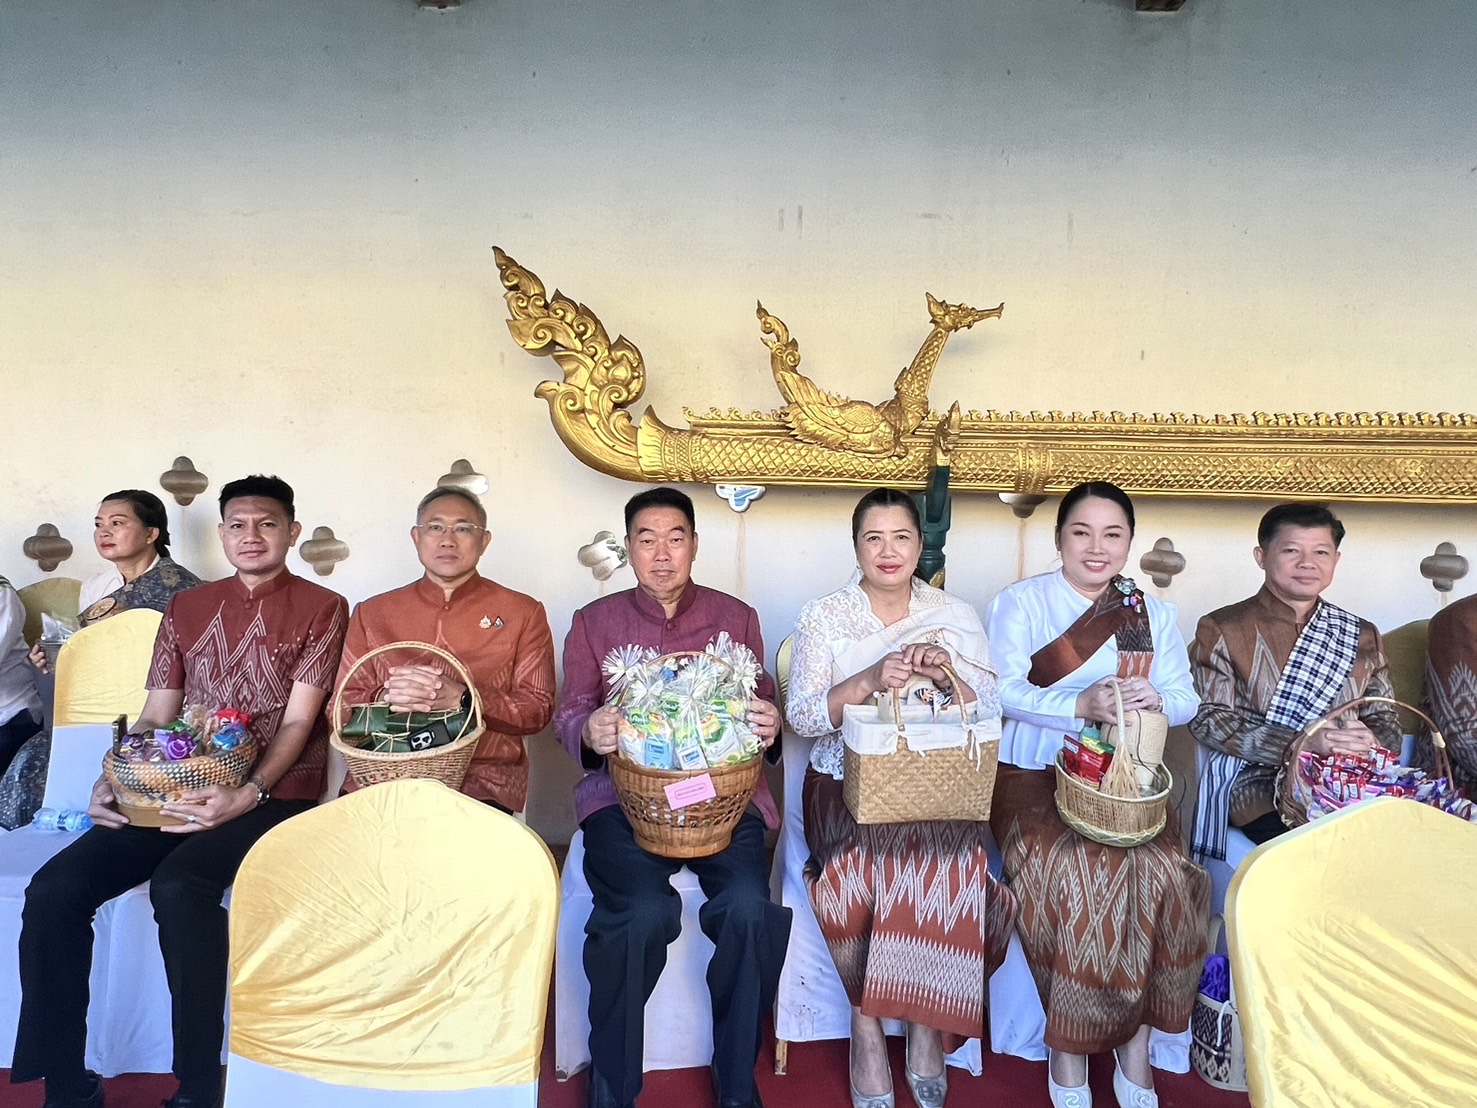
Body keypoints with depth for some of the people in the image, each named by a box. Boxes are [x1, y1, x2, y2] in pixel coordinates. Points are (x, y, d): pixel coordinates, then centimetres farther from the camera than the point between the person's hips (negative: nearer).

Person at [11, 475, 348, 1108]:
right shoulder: (186, 608, 17)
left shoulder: (321, 610, 1)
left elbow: (298, 722, -7)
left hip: (274, 795, -5)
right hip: (178, 789, 5)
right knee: (54, 889, -16)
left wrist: (246, 795, -21)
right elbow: (155, 717, 15)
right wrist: (114, 781, -4)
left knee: (178, 885, -32)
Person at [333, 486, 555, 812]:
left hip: (482, 784, -2)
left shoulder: (523, 613, 9)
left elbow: (538, 709, 2)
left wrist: (461, 697, -15)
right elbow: (341, 708, 13)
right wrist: (388, 698, -11)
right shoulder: (372, 613, 15)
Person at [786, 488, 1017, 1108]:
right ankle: (865, 1026, -5)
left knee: (957, 866, -29)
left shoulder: (956, 617, 9)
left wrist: (944, 674, -16)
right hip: (845, 783, -1)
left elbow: (988, 713, 3)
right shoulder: (823, 617, 5)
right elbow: (801, 716, -5)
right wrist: (871, 679, -20)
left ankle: (927, 1028, -3)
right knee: (857, 867, -30)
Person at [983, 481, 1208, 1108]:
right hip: (1034, 775, -3)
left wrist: (1157, 698, -15)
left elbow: (1185, 700, 9)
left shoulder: (1155, 615, 16)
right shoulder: (1020, 602, 3)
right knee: (1071, 871, -28)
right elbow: (1005, 692, -10)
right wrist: (1082, 706, -25)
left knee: (1161, 873, -24)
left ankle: (1135, 1051, -7)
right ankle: (1067, 1057, -10)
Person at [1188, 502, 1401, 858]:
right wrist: (1303, 743, -18)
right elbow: (1208, 719, -5)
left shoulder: (1361, 635, 19)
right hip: (1260, 786, -4)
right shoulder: (1223, 629, 4)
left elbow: (1386, 719, 17)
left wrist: (1368, 741, -10)